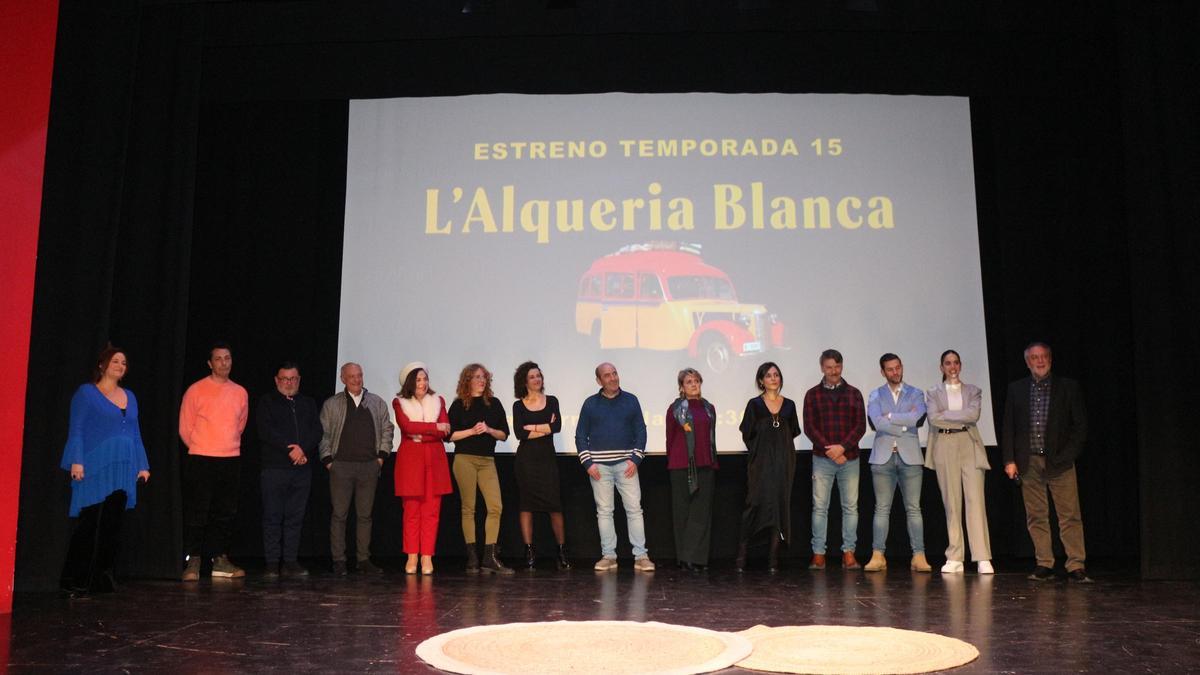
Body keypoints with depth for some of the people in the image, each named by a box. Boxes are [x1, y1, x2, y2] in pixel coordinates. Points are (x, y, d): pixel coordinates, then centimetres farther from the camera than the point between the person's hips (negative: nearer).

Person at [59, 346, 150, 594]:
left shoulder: (129, 396, 17)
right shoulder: (86, 392, 2)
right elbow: (76, 429, -4)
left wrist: (142, 465, 14)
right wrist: (77, 461, -14)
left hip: (123, 469, 5)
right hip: (95, 468, -5)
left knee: (112, 523, 5)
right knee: (91, 522, -9)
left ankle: (102, 578, 12)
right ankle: (74, 578, 0)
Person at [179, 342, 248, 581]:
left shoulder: (240, 393, 9)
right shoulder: (196, 390, -3)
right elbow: (185, 428, 3)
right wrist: (201, 450, 9)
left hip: (231, 460, 4)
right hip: (201, 461, -4)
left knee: (226, 513, 7)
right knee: (197, 513, -3)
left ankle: (221, 560, 15)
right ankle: (193, 563, 3)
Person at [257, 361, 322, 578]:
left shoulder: (308, 404, 18)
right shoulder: (266, 402, 8)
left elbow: (317, 431, 6)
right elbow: (265, 431, -6)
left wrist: (303, 450, -12)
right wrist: (290, 450, -13)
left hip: (302, 469, 3)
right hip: (274, 468, -3)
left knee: (295, 517, 3)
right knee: (272, 517, -2)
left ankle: (291, 562, 7)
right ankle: (272, 564, 2)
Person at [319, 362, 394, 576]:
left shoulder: (377, 403, 12)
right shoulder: (331, 404, 6)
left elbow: (387, 430, 14)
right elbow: (323, 434, 5)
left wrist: (382, 456, 5)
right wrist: (328, 460, -2)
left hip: (369, 466, 2)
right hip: (341, 466, -2)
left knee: (365, 514, 6)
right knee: (339, 514, 0)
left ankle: (364, 559, 12)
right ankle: (338, 561, 5)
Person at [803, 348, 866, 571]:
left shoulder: (853, 394, 9)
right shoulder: (813, 395, 6)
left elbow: (861, 426, 2)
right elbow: (809, 427, 0)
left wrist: (842, 447, -11)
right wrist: (829, 450, -10)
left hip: (849, 458, 1)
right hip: (822, 459, -1)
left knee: (850, 506, 2)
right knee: (819, 507, -1)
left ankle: (849, 554, 8)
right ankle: (818, 554, 3)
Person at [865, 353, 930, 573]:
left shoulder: (915, 394, 10)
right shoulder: (875, 396, 10)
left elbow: (917, 418, -10)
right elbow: (876, 422, -8)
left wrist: (890, 416, -6)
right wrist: (904, 421, -8)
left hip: (909, 456, 0)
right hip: (883, 457, 0)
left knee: (913, 508, 0)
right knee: (882, 508, 0)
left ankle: (918, 556, 1)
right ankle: (878, 556, 1)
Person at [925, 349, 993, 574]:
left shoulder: (973, 391, 13)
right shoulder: (933, 393, 12)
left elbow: (974, 414, -6)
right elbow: (934, 418, -6)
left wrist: (946, 414, -5)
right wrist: (962, 419, -6)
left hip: (969, 446, 0)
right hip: (945, 448, 0)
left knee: (975, 501, -9)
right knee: (951, 503, 1)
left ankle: (982, 558, -10)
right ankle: (954, 559, 4)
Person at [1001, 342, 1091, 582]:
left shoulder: (1069, 387, 5)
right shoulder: (1016, 389, 10)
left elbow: (1080, 425, 4)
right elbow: (1008, 427, 9)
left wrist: (1067, 455, -5)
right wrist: (1009, 460, 2)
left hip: (1059, 461, -2)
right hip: (1028, 462, 2)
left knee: (1070, 515, -5)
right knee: (1036, 516, 5)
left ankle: (1076, 567, -1)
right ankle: (1044, 565, 11)